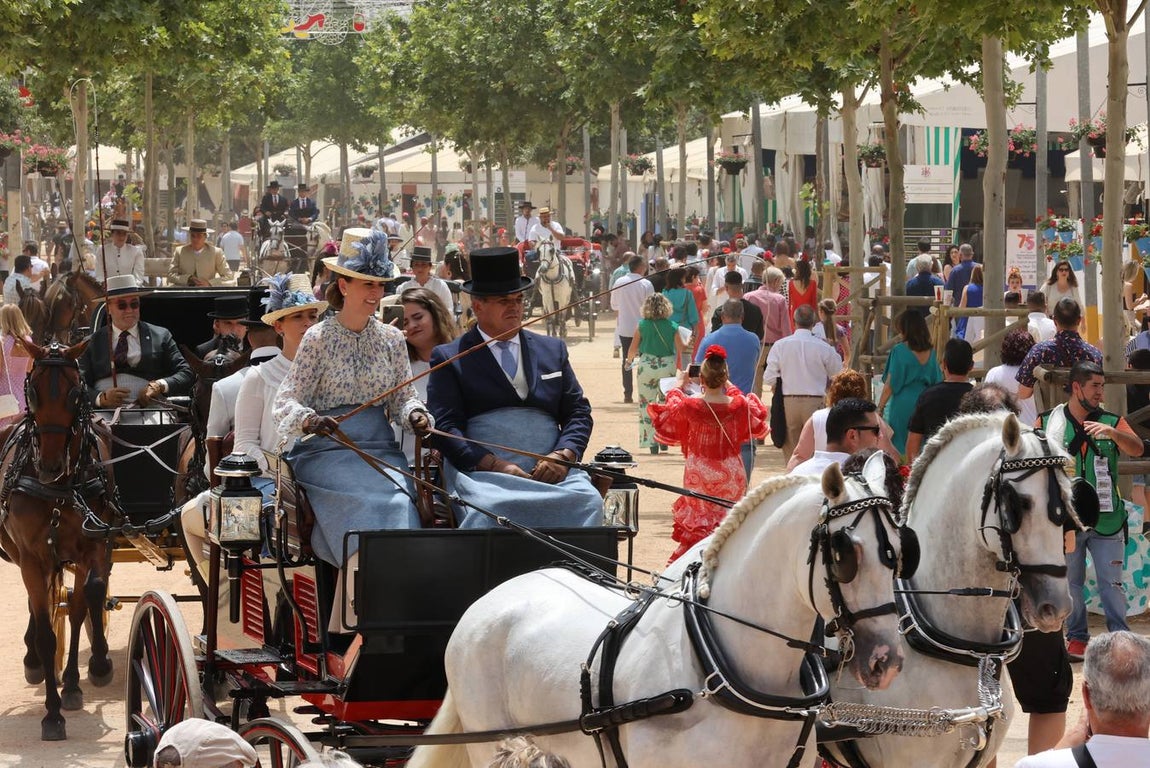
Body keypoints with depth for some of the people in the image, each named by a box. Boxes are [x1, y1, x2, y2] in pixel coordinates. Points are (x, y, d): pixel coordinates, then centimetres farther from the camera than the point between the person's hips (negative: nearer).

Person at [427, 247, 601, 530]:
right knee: (488, 507, -39)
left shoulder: (552, 350, 23)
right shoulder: (449, 358, 11)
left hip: (550, 471, 3)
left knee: (588, 502, -30)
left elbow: (578, 412, 19)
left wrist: (562, 455, -4)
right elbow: (445, 426, 0)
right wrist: (495, 465, -14)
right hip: (480, 471, -3)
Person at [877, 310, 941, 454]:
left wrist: (880, 408, -3)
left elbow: (890, 385, -9)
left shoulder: (899, 351, -10)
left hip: (902, 403, -5)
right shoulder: (930, 351, 4)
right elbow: (936, 381, 10)